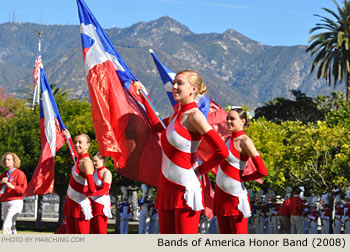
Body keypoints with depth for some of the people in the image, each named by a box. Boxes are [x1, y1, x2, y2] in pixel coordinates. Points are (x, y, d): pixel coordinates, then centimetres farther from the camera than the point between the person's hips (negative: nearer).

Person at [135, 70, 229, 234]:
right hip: (167, 187, 9)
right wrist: (144, 98, 34)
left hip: (186, 189, -9)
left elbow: (222, 151, -18)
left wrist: (199, 170, -7)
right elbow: (158, 127, 33)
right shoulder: (178, 111, 12)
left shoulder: (195, 116, -13)